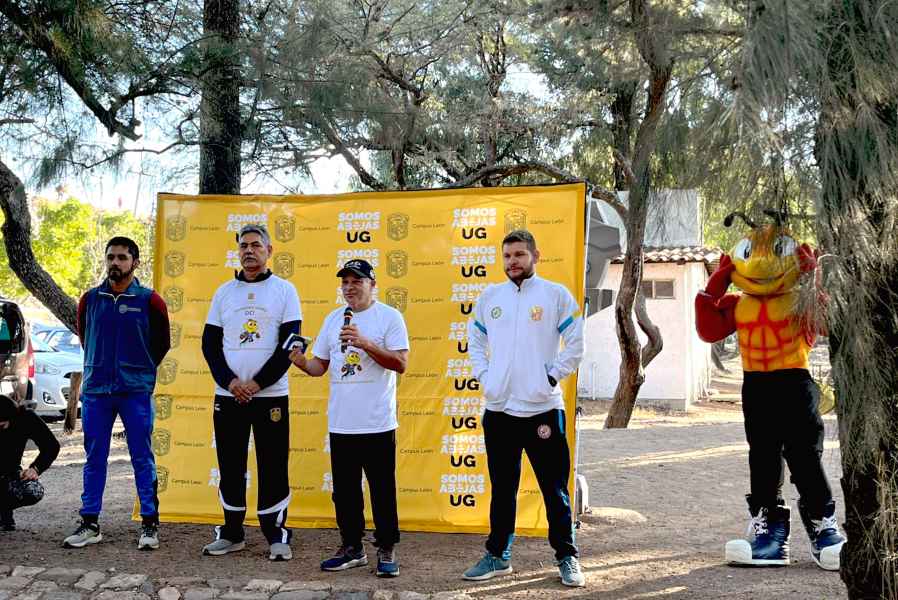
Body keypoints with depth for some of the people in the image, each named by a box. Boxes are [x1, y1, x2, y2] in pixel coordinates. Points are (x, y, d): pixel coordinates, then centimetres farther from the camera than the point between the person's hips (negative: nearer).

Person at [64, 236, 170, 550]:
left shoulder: (150, 301, -2)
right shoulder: (90, 299, 6)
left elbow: (161, 343, 7)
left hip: (136, 392, -3)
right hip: (95, 391, 3)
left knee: (142, 458, 1)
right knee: (94, 458, 8)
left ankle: (150, 524, 8)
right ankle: (90, 524, 16)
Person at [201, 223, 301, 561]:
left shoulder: (284, 290, 1)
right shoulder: (224, 292, 10)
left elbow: (289, 344, -5)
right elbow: (210, 342, 7)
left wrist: (257, 383, -12)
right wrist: (229, 381, -8)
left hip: (271, 395, -3)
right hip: (228, 394, 3)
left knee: (273, 466, -1)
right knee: (230, 466, 7)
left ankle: (277, 535, 9)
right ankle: (232, 533, 19)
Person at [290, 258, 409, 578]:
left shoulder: (389, 316, -4)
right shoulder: (333, 319, 13)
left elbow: (400, 363, -12)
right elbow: (320, 365, 14)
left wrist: (364, 342, -20)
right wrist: (301, 362, -7)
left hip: (377, 423, -5)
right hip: (340, 423, 5)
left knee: (382, 489, 2)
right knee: (344, 490, 12)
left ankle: (386, 550, 14)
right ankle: (352, 548, 24)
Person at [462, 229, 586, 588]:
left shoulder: (556, 295, -3)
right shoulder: (490, 296, 8)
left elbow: (575, 345, -2)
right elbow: (475, 340, 18)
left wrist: (552, 376, -8)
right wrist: (483, 376, 5)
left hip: (543, 409, -3)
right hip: (499, 409, 4)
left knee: (555, 489, 4)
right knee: (502, 488, 14)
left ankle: (567, 558, 16)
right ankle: (498, 556, 25)